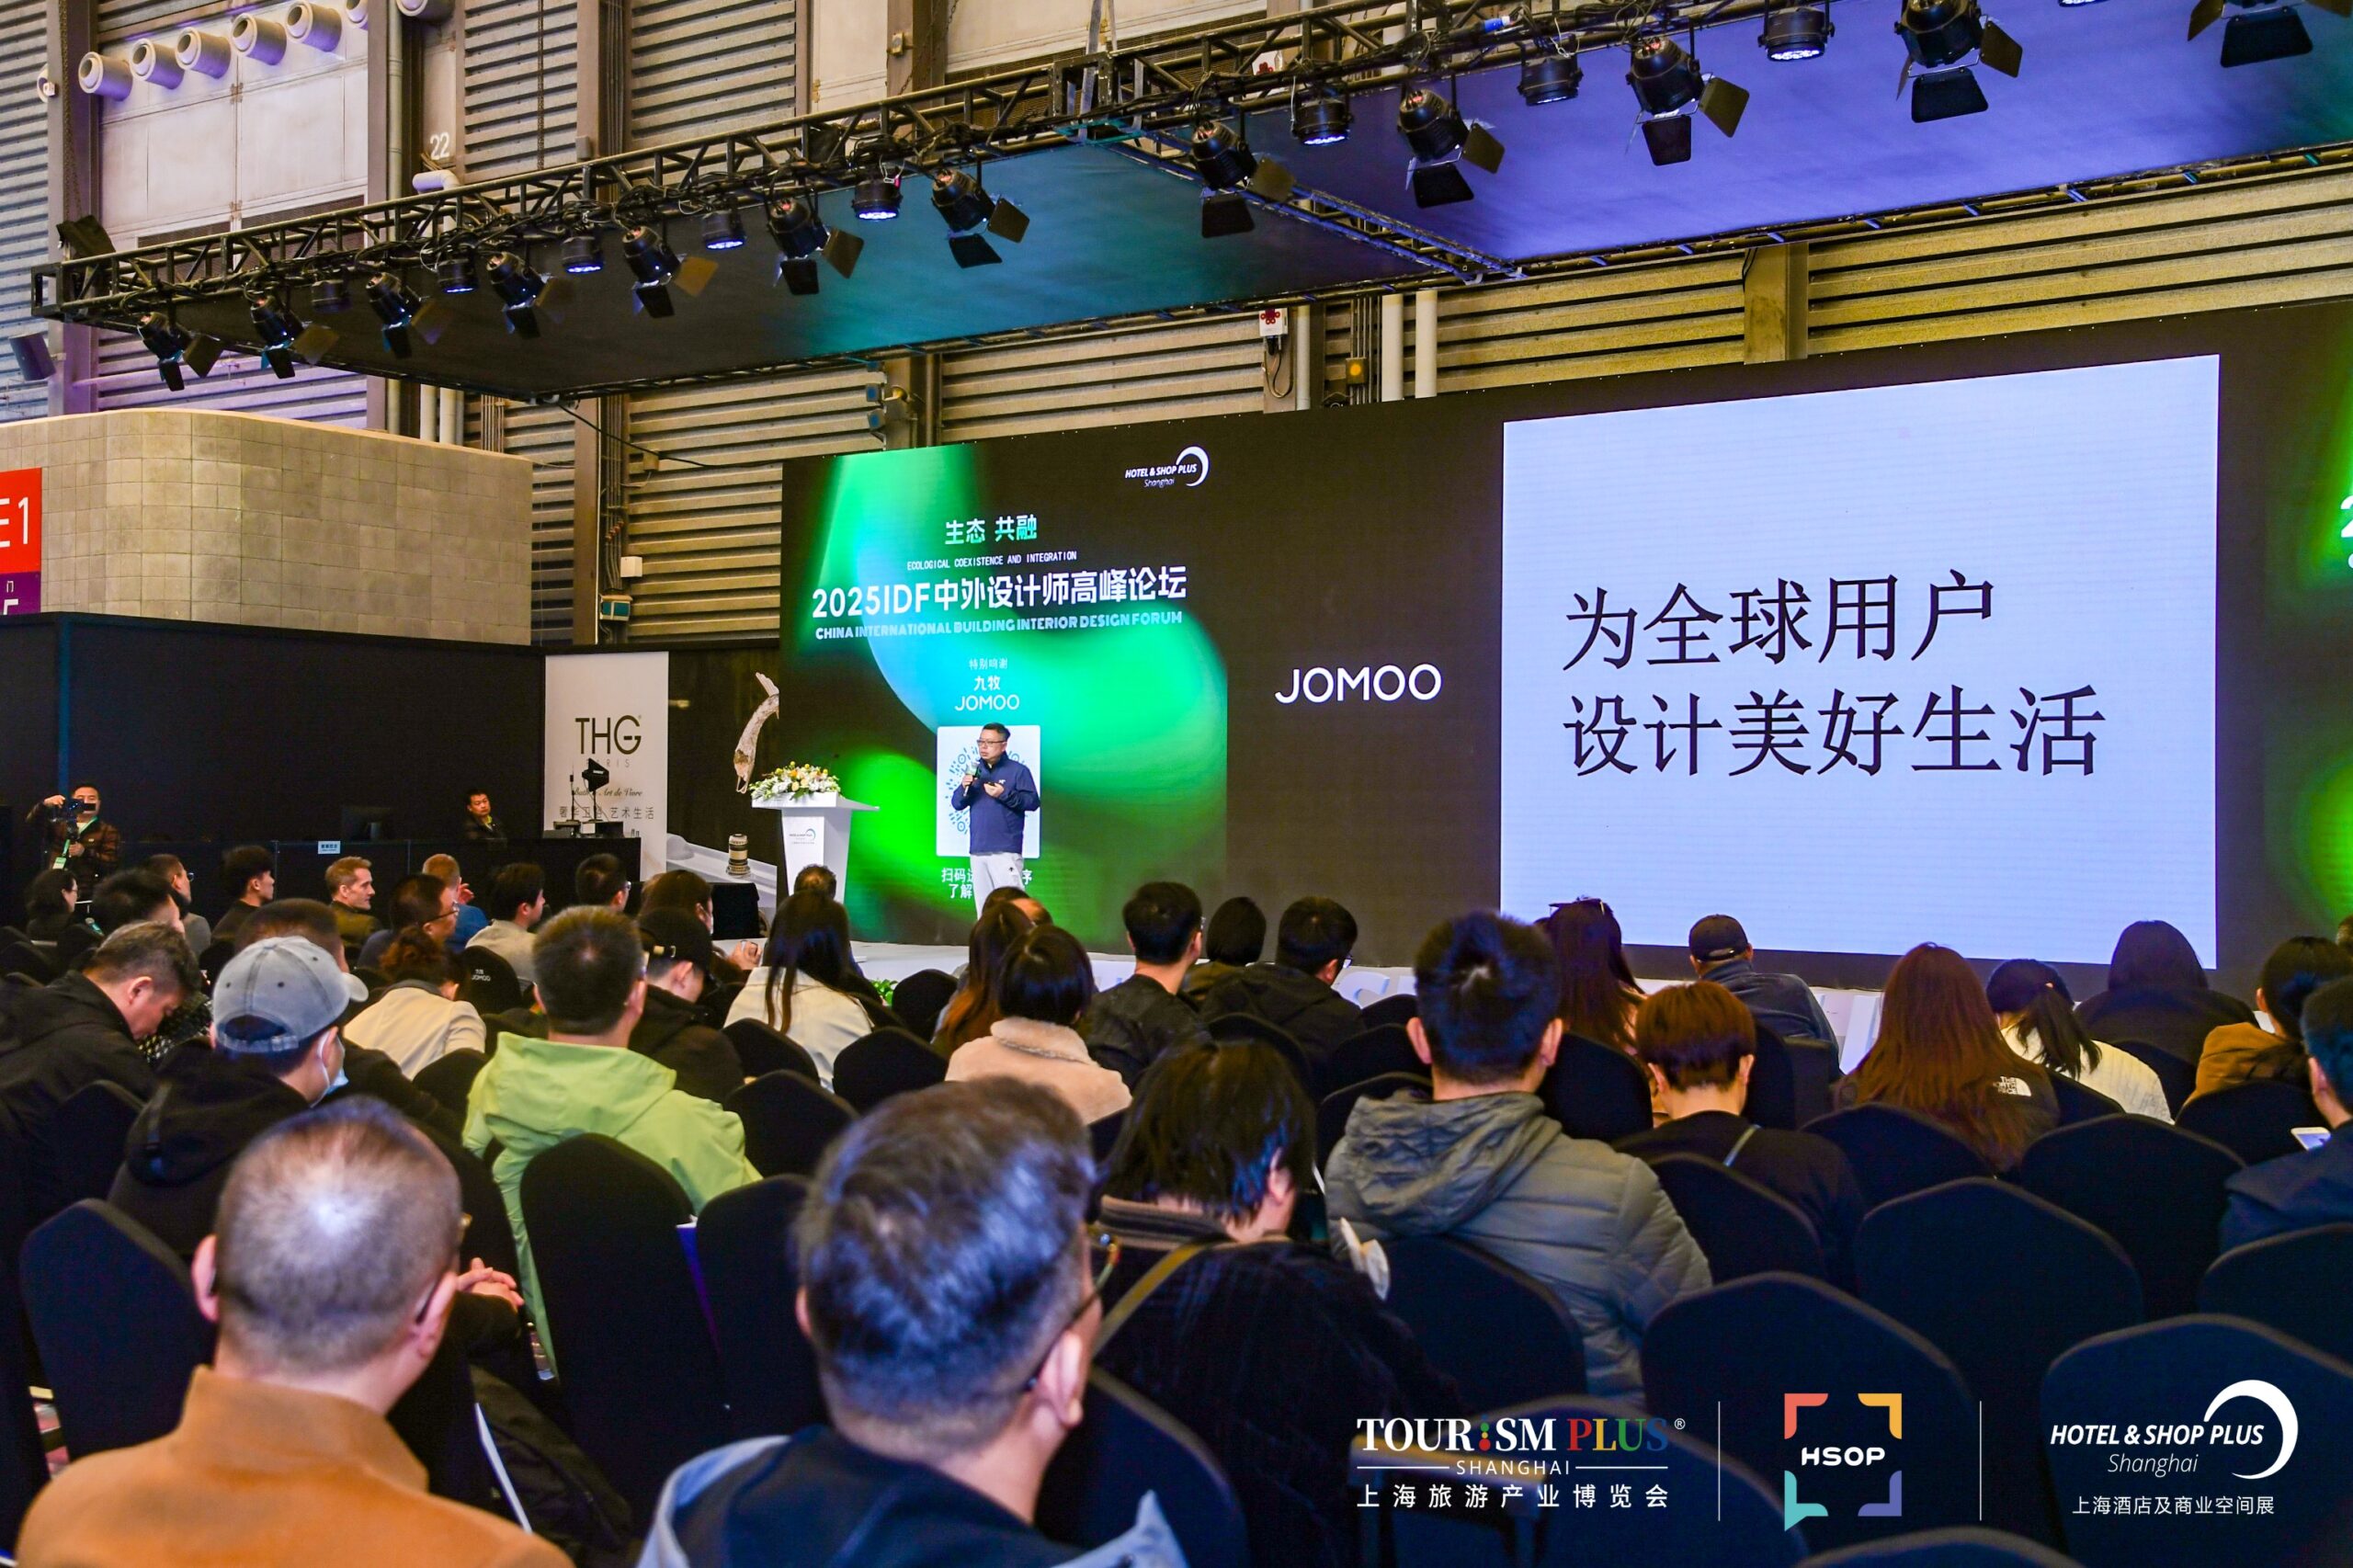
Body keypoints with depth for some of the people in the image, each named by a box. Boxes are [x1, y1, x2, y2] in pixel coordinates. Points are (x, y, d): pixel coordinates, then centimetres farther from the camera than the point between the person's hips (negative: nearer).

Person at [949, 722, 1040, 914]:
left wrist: (1005, 794, -17)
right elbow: (956, 803, 13)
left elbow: (1032, 802, -7)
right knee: (984, 904, 9)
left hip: (1006, 850, -6)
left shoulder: (1018, 770, 0)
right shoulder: (975, 771, 17)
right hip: (978, 850, 6)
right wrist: (964, 787, -7)